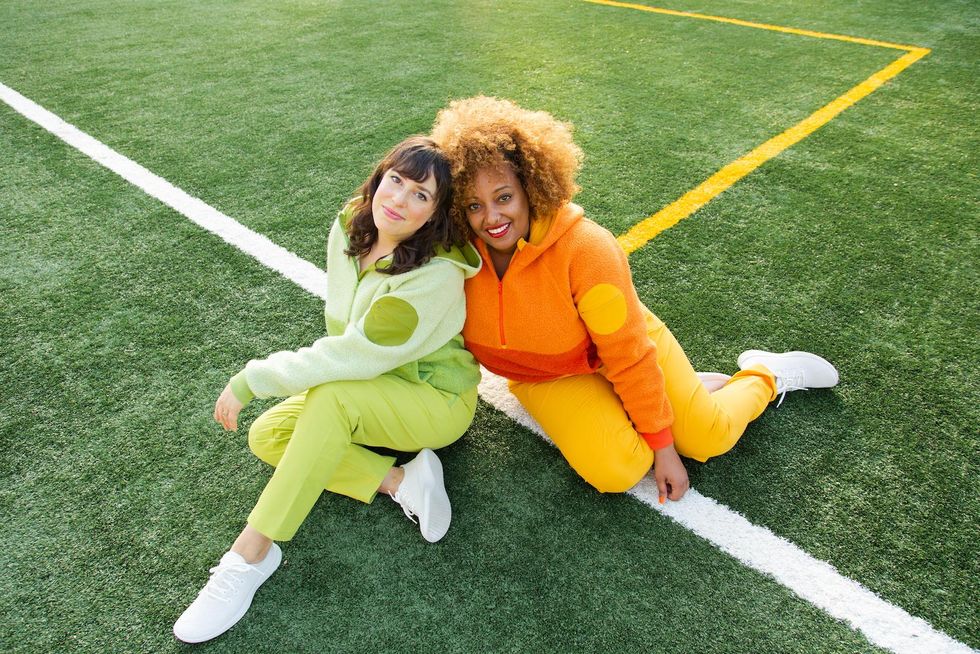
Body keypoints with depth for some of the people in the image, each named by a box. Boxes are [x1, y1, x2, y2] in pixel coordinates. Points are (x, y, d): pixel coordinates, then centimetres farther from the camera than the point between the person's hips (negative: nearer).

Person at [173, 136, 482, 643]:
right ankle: (400, 481, -14)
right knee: (266, 436, -9)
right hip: (365, 386, 8)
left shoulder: (437, 276, -29)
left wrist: (249, 381, -24)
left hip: (438, 399, -7)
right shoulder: (349, 228, -8)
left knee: (331, 396, -34)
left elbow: (353, 357, -30)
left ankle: (251, 554, -24)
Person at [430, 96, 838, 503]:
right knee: (616, 471, -20)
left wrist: (662, 445, -17)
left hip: (620, 347, -2)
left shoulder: (586, 248, -31)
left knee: (708, 437, -11)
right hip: (547, 379, 3)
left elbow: (629, 355, -24)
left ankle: (765, 375, 23)